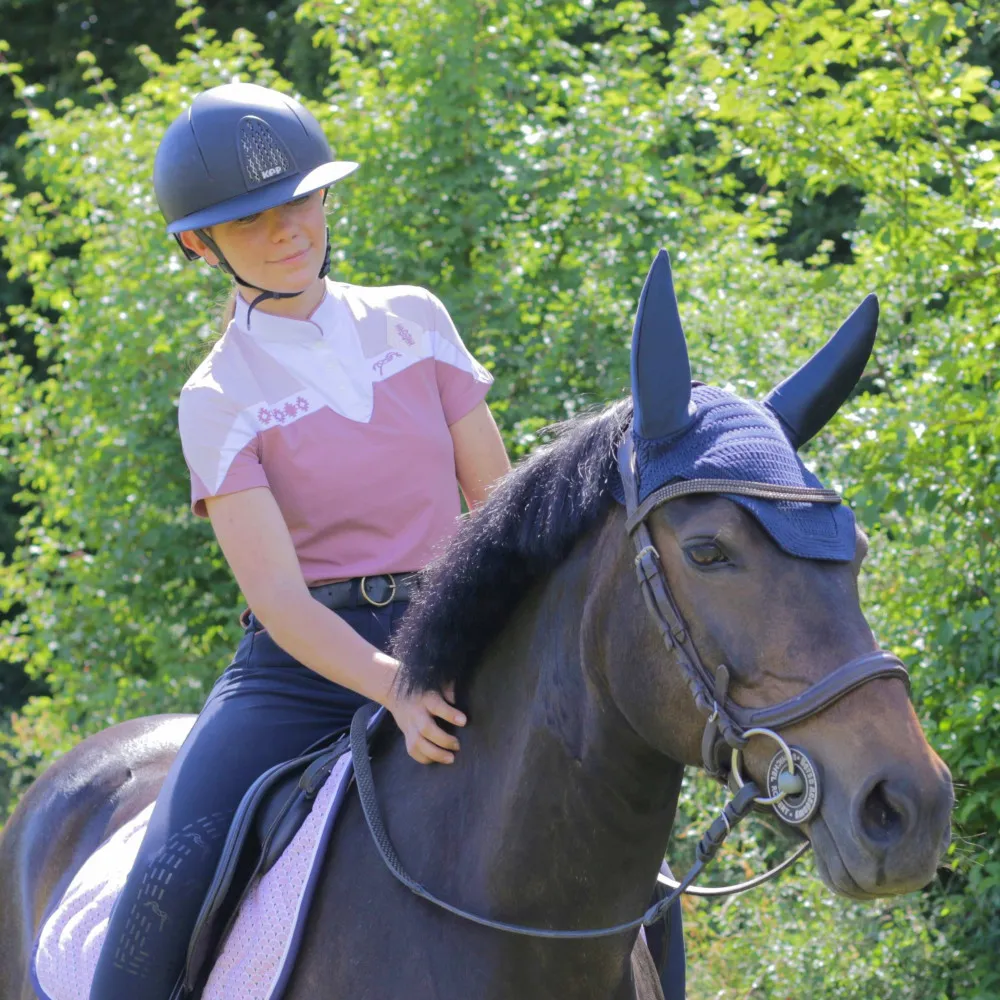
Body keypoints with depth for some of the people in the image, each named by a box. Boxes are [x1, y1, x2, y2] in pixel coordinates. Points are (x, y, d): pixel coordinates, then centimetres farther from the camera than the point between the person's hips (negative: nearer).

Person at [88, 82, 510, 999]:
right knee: (171, 881, -23)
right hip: (307, 664, -3)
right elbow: (277, 595, -14)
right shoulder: (220, 400, -4)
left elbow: (496, 499, 7)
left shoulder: (414, 321, 6)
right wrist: (395, 690, -32)